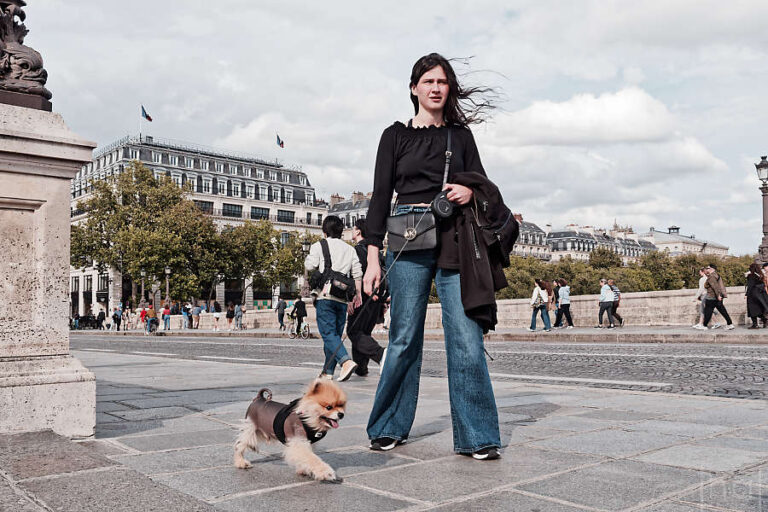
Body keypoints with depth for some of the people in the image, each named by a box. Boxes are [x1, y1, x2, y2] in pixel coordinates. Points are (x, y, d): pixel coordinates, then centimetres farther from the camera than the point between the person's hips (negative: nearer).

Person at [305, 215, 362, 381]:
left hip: (325, 295, -5)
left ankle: (346, 361, -29)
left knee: (328, 333, -9)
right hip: (343, 298, 5)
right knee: (336, 333, 11)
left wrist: (308, 258, 13)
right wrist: (358, 294, 15)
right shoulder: (350, 249, 16)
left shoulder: (319, 246, 3)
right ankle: (328, 371, 15)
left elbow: (310, 266, -7)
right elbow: (358, 273, 10)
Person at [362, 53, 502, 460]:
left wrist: (470, 191, -7)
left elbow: (481, 181, 19)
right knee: (405, 336, 1)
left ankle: (475, 436, 1)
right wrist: (373, 257, -3)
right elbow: (381, 196, 5)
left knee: (466, 336, -6)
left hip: (453, 239, 1)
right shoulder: (396, 135, 10)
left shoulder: (461, 135, 16)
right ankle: (390, 427, 17)